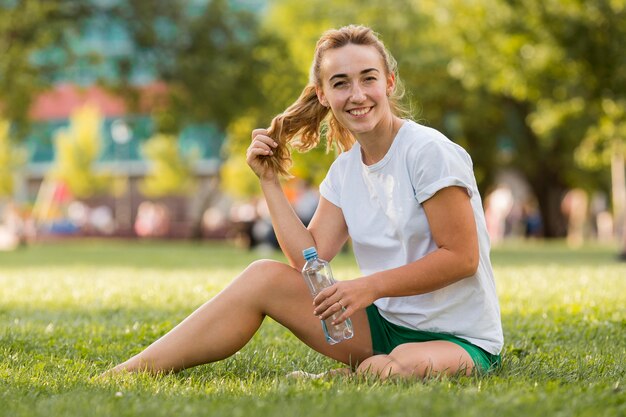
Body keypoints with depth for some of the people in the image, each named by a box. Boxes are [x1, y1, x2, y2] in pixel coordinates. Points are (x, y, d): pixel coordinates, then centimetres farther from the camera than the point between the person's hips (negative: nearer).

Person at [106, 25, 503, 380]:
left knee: (404, 368, -43)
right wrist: (270, 181, 0)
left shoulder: (429, 152, -16)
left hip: (458, 336, -7)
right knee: (263, 277, -4)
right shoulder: (346, 169, 7)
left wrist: (372, 285, -22)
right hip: (385, 323, 7)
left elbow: (462, 257, -16)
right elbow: (310, 259, 0)